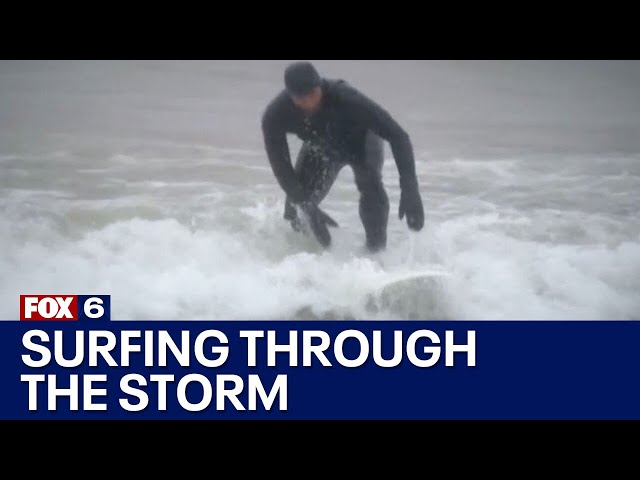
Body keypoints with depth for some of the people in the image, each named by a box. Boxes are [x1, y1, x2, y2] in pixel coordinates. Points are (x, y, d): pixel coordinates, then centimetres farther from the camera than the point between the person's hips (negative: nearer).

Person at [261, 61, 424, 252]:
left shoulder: (346, 98, -42)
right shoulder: (275, 115, -33)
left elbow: (398, 136, -40)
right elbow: (280, 165, -25)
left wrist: (409, 190, -48)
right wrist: (309, 208, -35)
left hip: (361, 140, -3)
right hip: (320, 146, 3)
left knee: (371, 187, -30)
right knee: (297, 200, -10)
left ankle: (377, 251, -19)